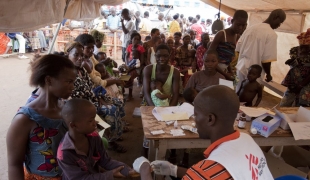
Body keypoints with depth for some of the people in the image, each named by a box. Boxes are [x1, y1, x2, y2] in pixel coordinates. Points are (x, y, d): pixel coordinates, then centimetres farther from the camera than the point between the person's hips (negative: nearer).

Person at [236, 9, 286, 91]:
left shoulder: (250, 28, 6)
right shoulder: (271, 34, -13)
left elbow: (238, 48, 9)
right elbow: (266, 59, -17)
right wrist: (268, 74, -1)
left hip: (241, 68, 6)